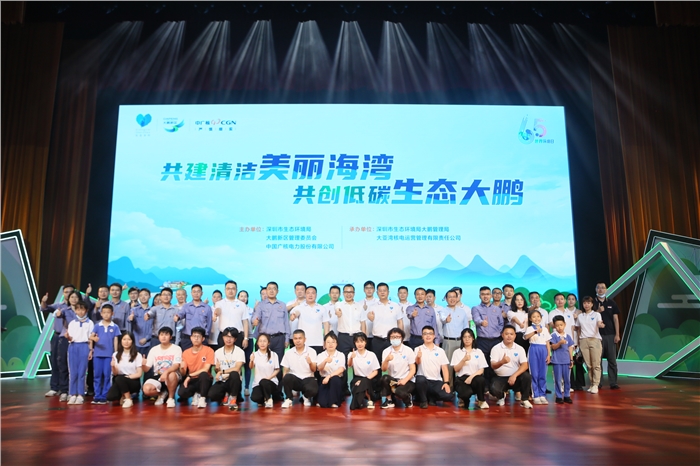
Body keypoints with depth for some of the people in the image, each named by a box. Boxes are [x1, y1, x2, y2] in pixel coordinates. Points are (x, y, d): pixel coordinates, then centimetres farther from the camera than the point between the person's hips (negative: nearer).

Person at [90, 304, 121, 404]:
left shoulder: (115, 327, 3)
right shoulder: (97, 326, 6)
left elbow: (115, 341, 4)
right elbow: (91, 336, -4)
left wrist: (116, 354, 1)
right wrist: (94, 339, -28)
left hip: (109, 354, -1)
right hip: (97, 354, 1)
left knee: (107, 375, 1)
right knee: (97, 375, 5)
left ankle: (104, 397, 8)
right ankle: (97, 396, 13)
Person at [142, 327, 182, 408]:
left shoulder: (176, 348, -5)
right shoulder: (153, 350, 5)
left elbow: (176, 365, -18)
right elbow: (146, 369, 3)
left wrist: (166, 372, -37)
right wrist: (143, 364, -21)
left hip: (172, 376, -3)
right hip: (157, 376, 3)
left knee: (171, 375, -39)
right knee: (146, 389, -27)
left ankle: (171, 398, -11)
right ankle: (162, 394, 8)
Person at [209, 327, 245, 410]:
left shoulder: (240, 352, -6)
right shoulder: (218, 352, 6)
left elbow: (237, 369, -16)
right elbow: (217, 370, 9)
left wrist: (222, 372, -17)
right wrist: (217, 370, -14)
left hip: (233, 381, -3)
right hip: (221, 381, 3)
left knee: (234, 374, -38)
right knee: (212, 395, -28)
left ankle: (233, 398, -13)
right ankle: (225, 396, 10)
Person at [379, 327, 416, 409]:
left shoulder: (408, 351, -5)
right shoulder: (386, 351, 1)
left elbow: (413, 370, -6)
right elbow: (383, 369, -7)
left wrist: (404, 380, -21)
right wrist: (387, 360, -27)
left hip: (408, 381, -3)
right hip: (393, 380, 3)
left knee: (399, 392, -33)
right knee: (384, 378, -30)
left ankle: (408, 399, 3)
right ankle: (389, 400, -6)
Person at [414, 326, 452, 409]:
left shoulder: (440, 351, 10)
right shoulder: (418, 349, 3)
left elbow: (444, 368, 7)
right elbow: (417, 363, -14)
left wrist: (446, 382, -7)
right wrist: (418, 357, -39)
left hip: (437, 381, 2)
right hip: (423, 380, -2)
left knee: (449, 396, -22)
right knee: (420, 379, -38)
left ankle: (431, 397, 11)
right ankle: (423, 400, -8)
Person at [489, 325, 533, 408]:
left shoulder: (520, 349, -1)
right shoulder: (496, 348, -6)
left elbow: (525, 365, -11)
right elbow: (493, 366, -15)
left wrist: (514, 375, -27)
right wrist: (502, 362, -38)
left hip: (515, 377, 1)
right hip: (500, 377, -1)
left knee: (527, 376, -30)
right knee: (493, 389, -30)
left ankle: (524, 400, -5)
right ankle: (501, 397, 10)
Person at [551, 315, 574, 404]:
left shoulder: (568, 336, 5)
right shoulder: (554, 336, -5)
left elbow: (570, 348, 9)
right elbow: (553, 347, -10)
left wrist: (571, 360, 8)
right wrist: (560, 342, -28)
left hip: (566, 360, 3)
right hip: (557, 361, -3)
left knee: (566, 378, 8)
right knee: (558, 379, 2)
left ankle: (566, 396, 18)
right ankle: (558, 396, 10)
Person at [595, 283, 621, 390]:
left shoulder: (611, 303, 8)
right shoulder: (593, 303, 4)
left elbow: (616, 319, 6)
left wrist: (617, 334, -1)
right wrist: (598, 311, -15)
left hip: (610, 335, 1)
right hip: (597, 335, -1)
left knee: (612, 360, 2)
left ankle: (613, 383, 7)